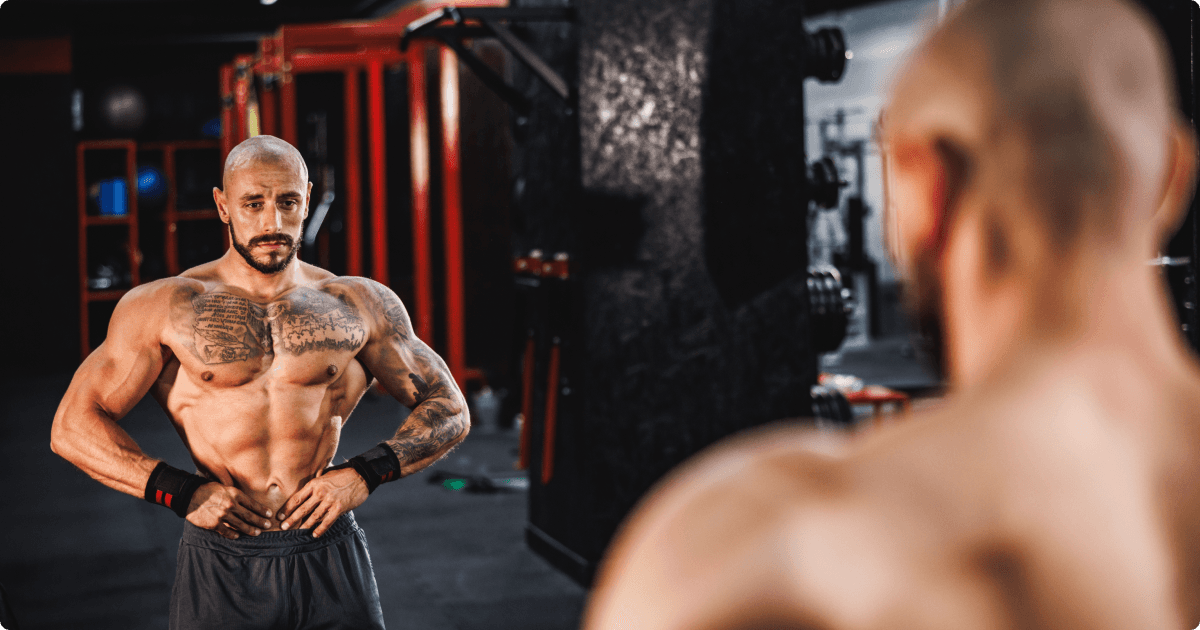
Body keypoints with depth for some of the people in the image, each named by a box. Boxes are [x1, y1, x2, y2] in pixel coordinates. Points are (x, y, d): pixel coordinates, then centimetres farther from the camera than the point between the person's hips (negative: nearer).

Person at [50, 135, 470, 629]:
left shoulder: (360, 306, 7)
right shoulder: (164, 307, 3)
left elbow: (449, 411, 11)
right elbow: (73, 427, 1)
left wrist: (364, 475, -4)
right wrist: (183, 493, -10)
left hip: (331, 562, 1)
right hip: (220, 566, -1)